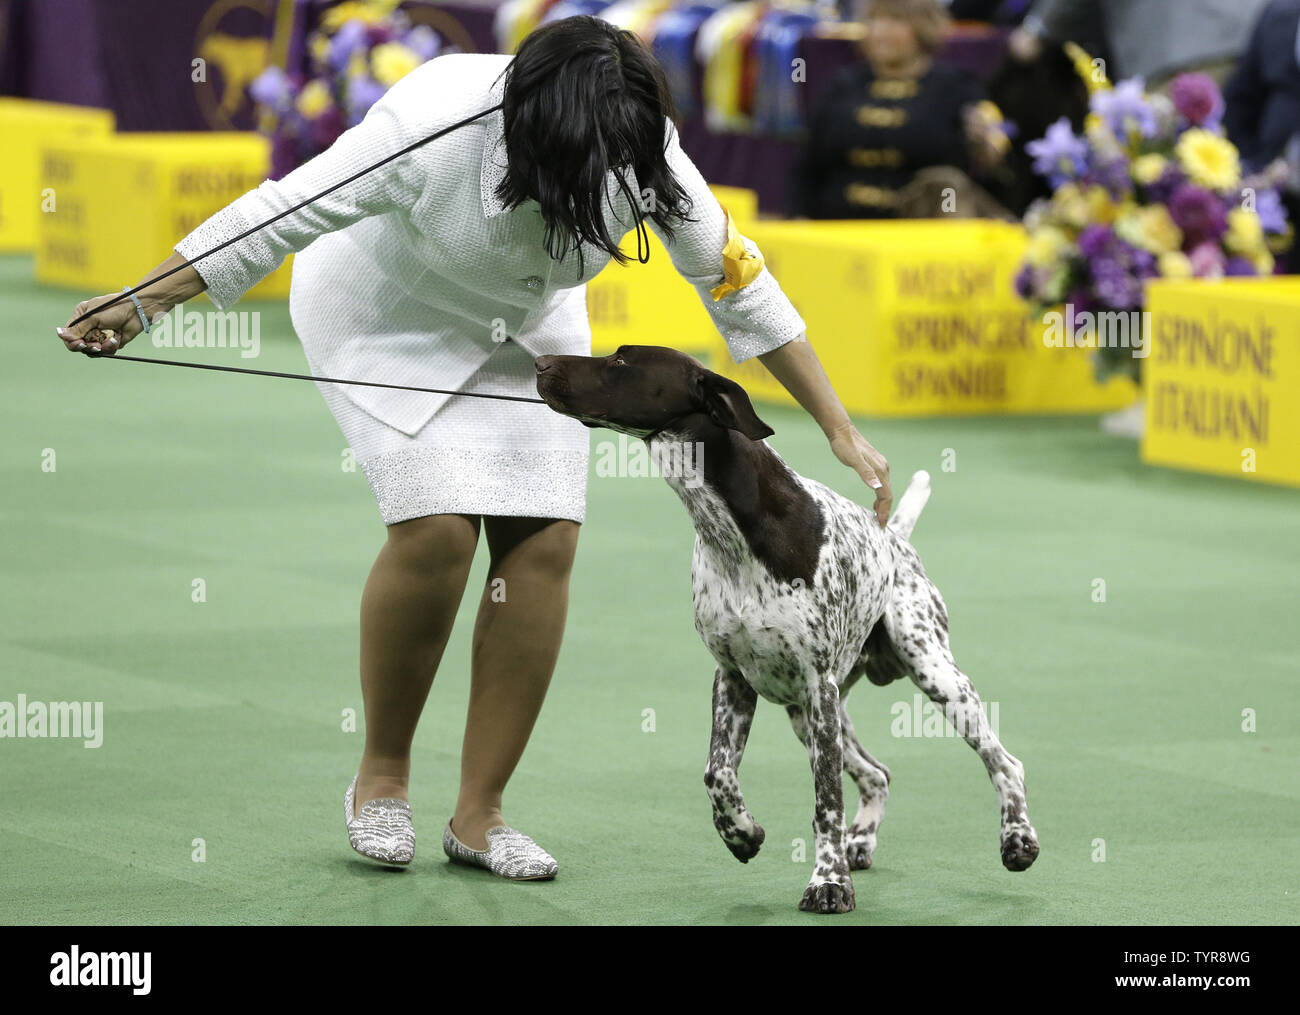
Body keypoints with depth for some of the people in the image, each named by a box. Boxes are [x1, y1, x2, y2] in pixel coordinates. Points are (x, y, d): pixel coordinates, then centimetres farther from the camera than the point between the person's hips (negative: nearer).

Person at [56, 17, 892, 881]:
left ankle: (479, 814, 0)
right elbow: (283, 214, -29)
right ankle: (382, 776, 1)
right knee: (438, 529, -21)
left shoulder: (643, 155, -25)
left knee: (544, 541, -9)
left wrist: (841, 431, -11)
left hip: (523, 324, 4)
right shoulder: (436, 124, -38)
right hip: (387, 313, -4)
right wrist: (142, 306, -28)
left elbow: (739, 284, -13)